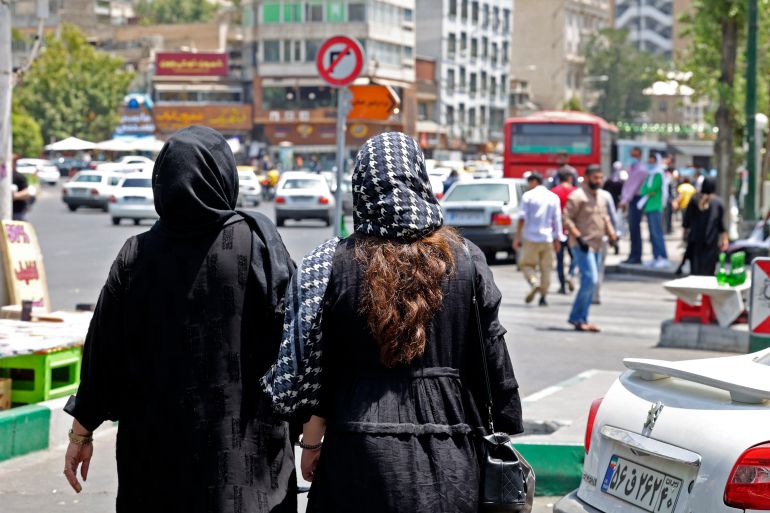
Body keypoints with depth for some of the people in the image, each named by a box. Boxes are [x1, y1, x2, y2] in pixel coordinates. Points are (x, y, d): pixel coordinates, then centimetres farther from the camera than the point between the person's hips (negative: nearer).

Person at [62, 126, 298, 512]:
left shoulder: (136, 256, -2)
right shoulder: (257, 242, -7)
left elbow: (102, 350, 1)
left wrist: (80, 433, 10)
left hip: (156, 450, 2)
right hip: (245, 448, -2)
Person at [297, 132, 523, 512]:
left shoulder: (337, 264, -5)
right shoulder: (465, 259, -2)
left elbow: (318, 365, -2)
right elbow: (493, 357, 0)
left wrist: (311, 442, 8)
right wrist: (504, 431, 10)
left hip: (362, 452, -1)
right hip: (448, 454, 1)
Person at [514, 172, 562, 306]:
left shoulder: (528, 196, -2)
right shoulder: (553, 197, 8)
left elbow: (522, 218, -6)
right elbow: (557, 220, 7)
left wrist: (517, 237, -3)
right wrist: (557, 240, 12)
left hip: (531, 237, -3)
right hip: (547, 238, 3)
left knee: (526, 264, 7)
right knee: (546, 268, 9)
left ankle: (535, 284, -19)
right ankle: (543, 297, 7)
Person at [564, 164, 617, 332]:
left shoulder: (599, 197, 18)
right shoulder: (578, 196, -9)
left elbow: (605, 217, 26)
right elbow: (567, 218, -14)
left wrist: (611, 233, 10)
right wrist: (579, 237, -21)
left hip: (596, 245, 9)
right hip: (582, 246, -9)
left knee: (590, 282, 9)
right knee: (590, 279, -17)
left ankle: (582, 319, 15)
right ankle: (577, 317, -9)